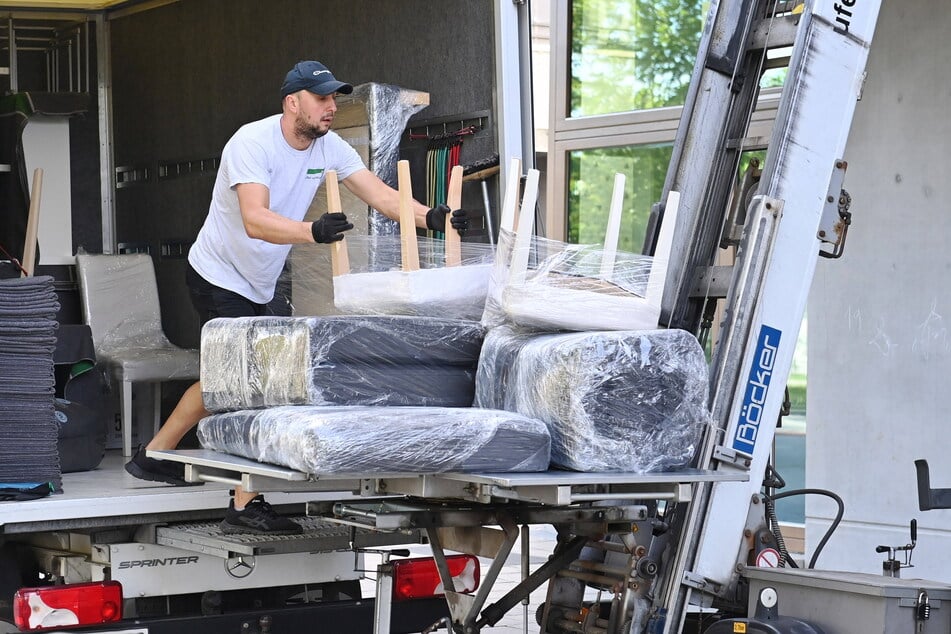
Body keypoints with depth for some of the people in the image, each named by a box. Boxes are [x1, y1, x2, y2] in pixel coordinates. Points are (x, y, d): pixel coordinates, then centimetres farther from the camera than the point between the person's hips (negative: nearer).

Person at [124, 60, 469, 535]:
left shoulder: (328, 147, -2)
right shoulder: (252, 142, -25)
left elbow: (380, 195, -9)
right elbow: (255, 220, -39)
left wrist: (432, 218, -27)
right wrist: (313, 232, -55)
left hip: (259, 287, 9)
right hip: (219, 278, -9)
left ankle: (154, 456, 36)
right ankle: (246, 506, -10)